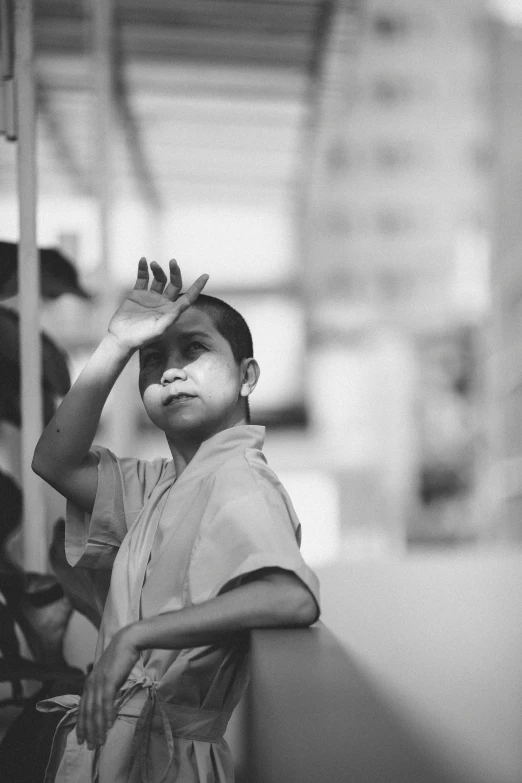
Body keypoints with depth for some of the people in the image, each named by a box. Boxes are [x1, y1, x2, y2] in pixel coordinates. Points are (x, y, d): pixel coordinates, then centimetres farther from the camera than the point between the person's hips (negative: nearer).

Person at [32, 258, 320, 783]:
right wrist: (117, 344, -3)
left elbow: (294, 599, -31)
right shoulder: (159, 485, 12)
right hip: (109, 739, 7)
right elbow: (56, 463, 3)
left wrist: (135, 635, -28)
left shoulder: (238, 479, -14)